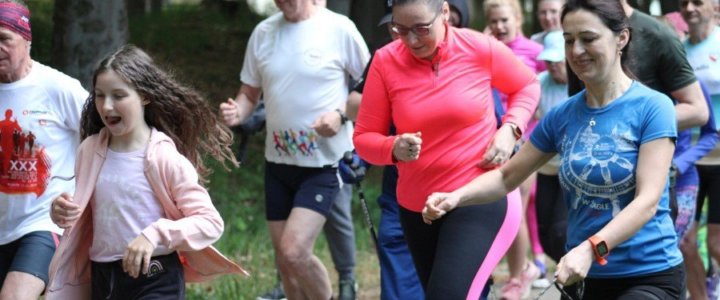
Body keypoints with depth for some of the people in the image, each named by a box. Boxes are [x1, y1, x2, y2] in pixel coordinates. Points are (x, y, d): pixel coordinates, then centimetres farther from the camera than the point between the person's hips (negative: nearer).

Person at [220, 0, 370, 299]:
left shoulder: (339, 29, -9)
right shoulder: (263, 33, 4)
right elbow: (249, 93, 11)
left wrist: (341, 114, -18)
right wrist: (237, 112, -11)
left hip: (324, 164, -5)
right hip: (278, 162, 5)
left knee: (294, 251, -19)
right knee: (284, 260, 10)